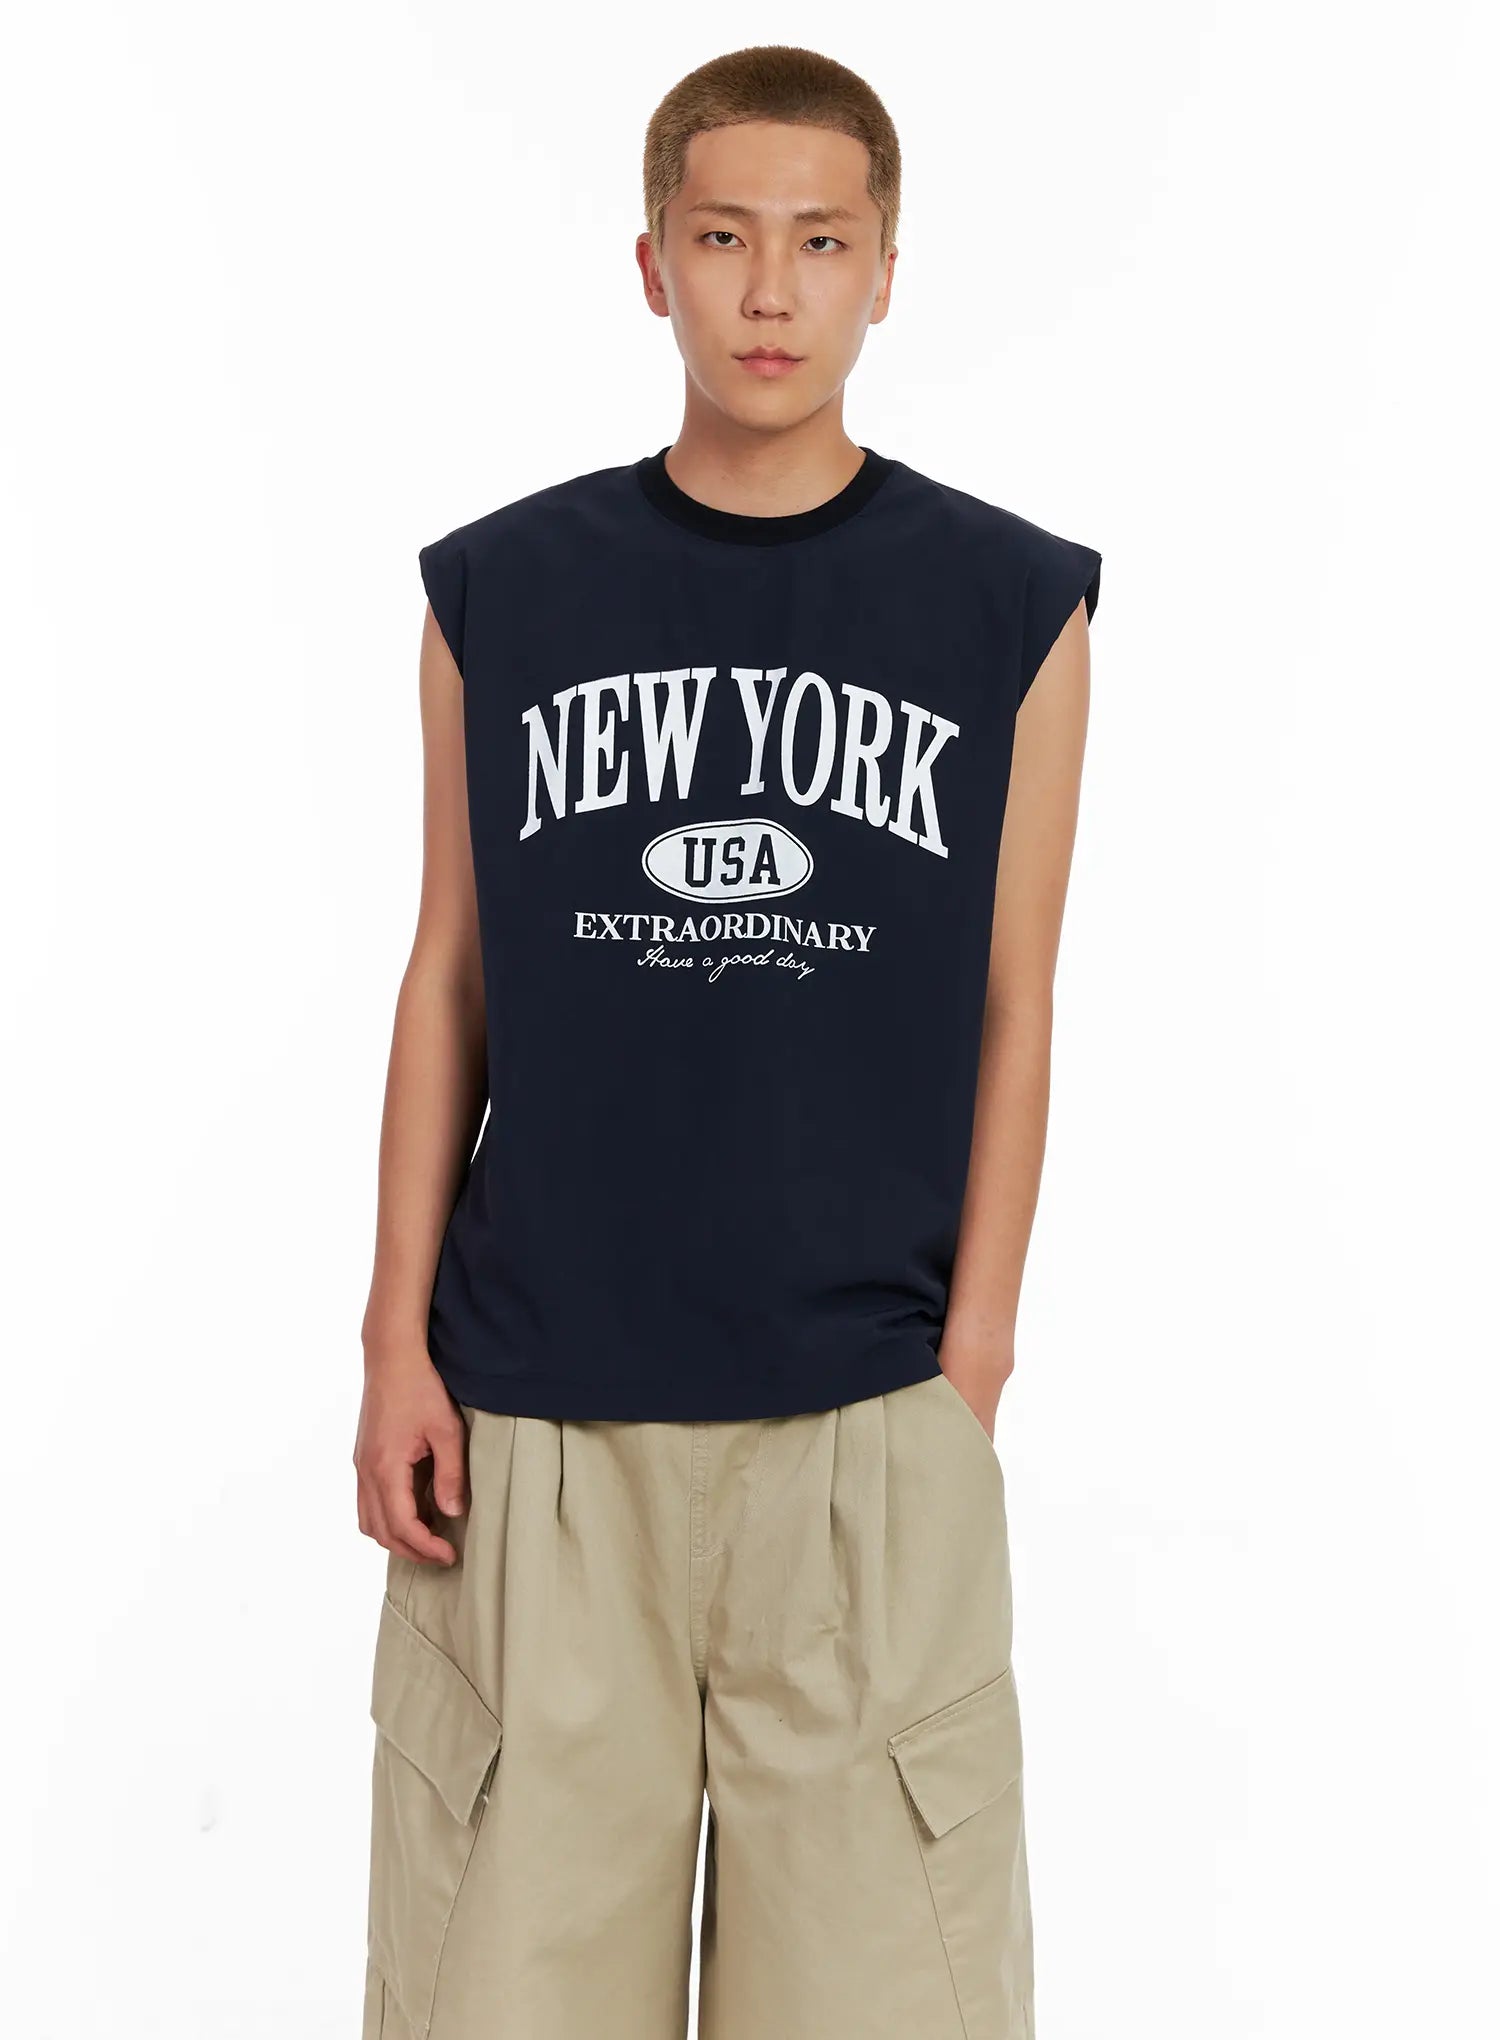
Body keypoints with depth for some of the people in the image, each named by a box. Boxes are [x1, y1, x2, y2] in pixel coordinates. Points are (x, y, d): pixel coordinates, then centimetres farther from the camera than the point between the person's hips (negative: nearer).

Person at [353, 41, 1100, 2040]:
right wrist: (399, 1340, 3)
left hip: (868, 1422, -1)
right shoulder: (502, 593, 5)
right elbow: (449, 983, 7)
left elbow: (1013, 1016, 4)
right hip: (532, 1411, 1)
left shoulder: (1014, 608, 3)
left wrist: (970, 1360, -1)